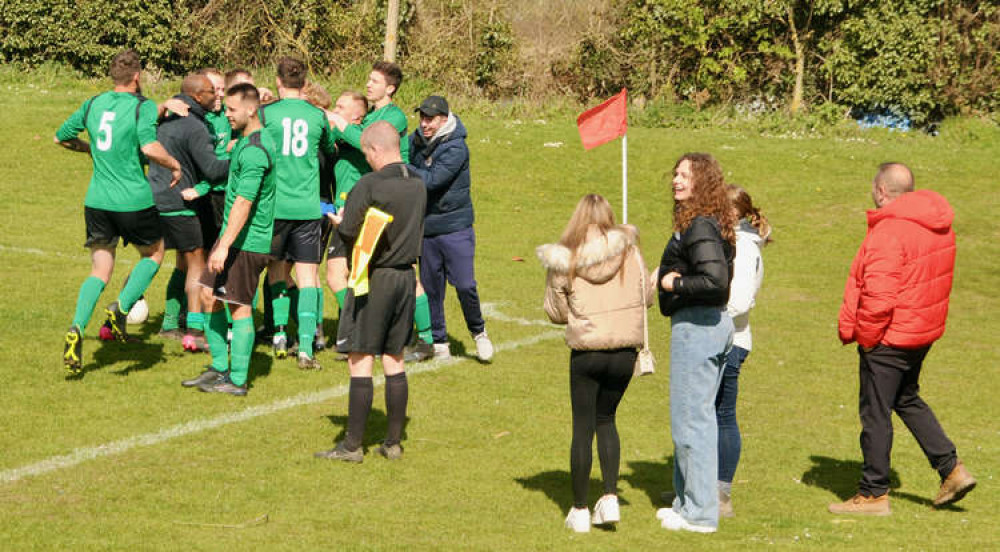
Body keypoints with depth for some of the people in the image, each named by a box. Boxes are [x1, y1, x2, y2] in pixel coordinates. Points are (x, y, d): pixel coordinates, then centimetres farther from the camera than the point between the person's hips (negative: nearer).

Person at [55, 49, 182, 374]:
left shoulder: (93, 104, 7)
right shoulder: (142, 107, -11)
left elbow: (61, 137, 18)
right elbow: (150, 148, -26)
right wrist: (175, 165, -9)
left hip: (97, 201, 5)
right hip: (134, 201, -5)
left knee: (99, 272, 12)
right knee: (154, 253, 22)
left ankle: (77, 328, -11)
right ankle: (121, 308, 1)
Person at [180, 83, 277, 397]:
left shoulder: (255, 151, -20)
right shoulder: (244, 141, 12)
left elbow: (243, 202, -26)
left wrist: (224, 246, -28)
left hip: (247, 241, -10)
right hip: (233, 236, 10)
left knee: (240, 307, -4)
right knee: (209, 295, 12)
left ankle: (238, 381, 3)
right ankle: (220, 368, 20)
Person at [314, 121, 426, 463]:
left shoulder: (370, 185, -16)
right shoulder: (417, 185, 6)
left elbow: (348, 232, -15)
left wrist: (337, 220, 6)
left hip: (374, 278, -7)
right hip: (406, 276, 7)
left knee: (360, 361, -1)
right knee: (394, 360, 13)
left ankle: (353, 445, 0)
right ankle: (393, 442, 15)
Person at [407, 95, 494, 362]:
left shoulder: (456, 148, -16)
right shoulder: (416, 141, 2)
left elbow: (431, 180, -27)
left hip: (456, 228, -5)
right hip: (426, 228, 5)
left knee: (465, 285, -8)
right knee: (431, 288, 8)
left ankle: (478, 332, 16)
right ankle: (438, 343, 19)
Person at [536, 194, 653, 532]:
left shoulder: (563, 262, -9)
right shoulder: (629, 251, -5)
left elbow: (556, 312, 0)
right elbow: (647, 296, 5)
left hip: (586, 352, -2)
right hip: (625, 351, 2)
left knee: (583, 428, 8)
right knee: (606, 420, 20)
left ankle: (579, 511, 13)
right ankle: (610, 497, 9)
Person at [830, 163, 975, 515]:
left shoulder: (889, 232, -23)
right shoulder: (938, 225, 6)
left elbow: (879, 296, -28)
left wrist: (865, 336, -13)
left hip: (888, 339, -9)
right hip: (924, 331, 9)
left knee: (875, 413, 2)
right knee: (908, 400, 24)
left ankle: (873, 494, 9)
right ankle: (952, 469, 19)